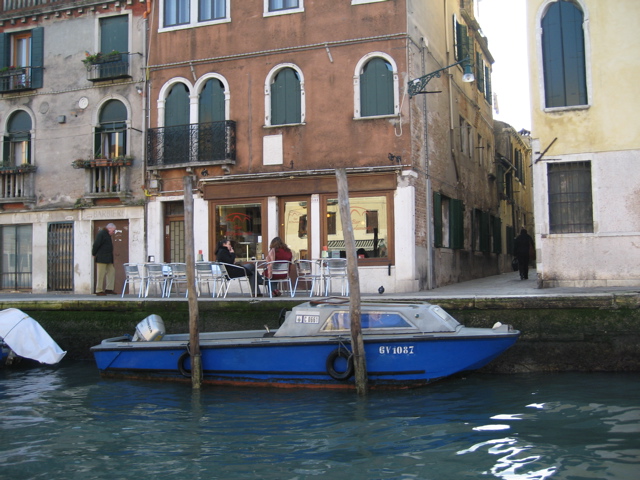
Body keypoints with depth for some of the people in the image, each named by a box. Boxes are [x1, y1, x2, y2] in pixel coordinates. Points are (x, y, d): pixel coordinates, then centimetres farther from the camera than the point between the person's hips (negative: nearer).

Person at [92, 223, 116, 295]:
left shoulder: (107, 235, 19)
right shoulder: (101, 234, -13)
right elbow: (96, 244, -17)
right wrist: (94, 253, -7)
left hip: (108, 259, 10)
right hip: (102, 259, -10)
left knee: (111, 272, 7)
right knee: (101, 274, -5)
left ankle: (109, 289, 12)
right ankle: (99, 290, 0)